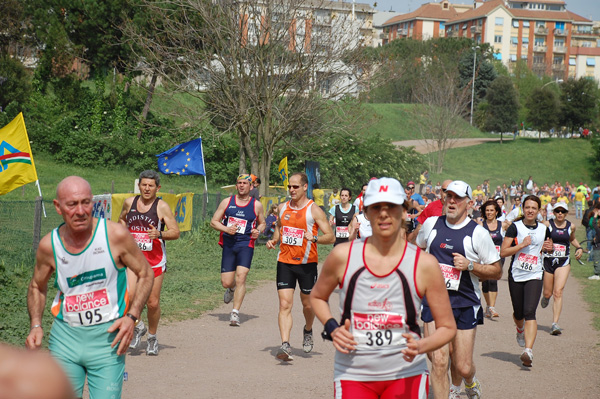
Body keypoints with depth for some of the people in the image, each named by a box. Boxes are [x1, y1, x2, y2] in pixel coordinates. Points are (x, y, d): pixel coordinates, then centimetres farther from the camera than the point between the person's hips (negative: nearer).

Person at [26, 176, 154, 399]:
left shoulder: (115, 235, -11)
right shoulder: (49, 245, -4)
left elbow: (145, 275, 2)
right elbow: (37, 287, 16)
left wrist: (132, 317, -11)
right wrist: (35, 326, 1)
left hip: (107, 335, -2)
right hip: (65, 334, 2)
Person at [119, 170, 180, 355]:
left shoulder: (162, 206, -6)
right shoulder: (129, 202, 5)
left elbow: (175, 232, -8)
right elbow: (122, 219, 27)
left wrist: (159, 234, -26)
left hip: (155, 260, -2)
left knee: (153, 303, 3)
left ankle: (152, 337, 27)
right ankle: (138, 327, 13)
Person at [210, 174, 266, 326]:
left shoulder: (256, 205, 6)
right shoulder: (227, 202, 6)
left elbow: (262, 223, 20)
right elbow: (213, 222, 8)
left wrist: (258, 231, -3)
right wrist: (226, 229, -11)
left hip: (246, 245, -1)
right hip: (228, 244, 1)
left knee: (241, 278, -17)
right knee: (226, 283, 1)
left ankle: (235, 313, -10)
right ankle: (232, 289, 40)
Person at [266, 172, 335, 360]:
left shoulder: (314, 210, -9)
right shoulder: (282, 207, 6)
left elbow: (331, 237, -9)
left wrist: (314, 238, -28)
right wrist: (273, 241, 4)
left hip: (307, 263, -3)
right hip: (285, 262, 3)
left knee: (308, 304, 12)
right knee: (284, 305, -9)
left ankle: (308, 331, 42)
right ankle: (285, 345, -15)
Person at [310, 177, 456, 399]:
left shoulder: (424, 264, -7)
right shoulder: (343, 256, -4)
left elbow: (447, 327, 0)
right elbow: (317, 297, 14)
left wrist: (421, 346, -19)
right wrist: (331, 329, -4)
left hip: (406, 375, 0)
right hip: (353, 375, 1)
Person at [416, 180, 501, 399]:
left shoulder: (478, 233, -6)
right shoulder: (431, 224, 4)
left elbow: (497, 271, -2)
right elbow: (417, 247, 25)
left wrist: (470, 265, -16)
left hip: (465, 304, -1)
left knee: (463, 367, 3)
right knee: (439, 361, -12)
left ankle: (470, 381, 39)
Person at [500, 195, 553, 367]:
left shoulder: (543, 229, 6)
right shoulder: (515, 227, -3)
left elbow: (549, 248, 25)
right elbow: (503, 252, -8)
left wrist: (549, 248, 2)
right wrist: (522, 245, -18)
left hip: (534, 276, 0)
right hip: (516, 275, 0)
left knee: (529, 312, -16)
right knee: (518, 313, 13)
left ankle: (528, 351, -24)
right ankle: (520, 330, 49)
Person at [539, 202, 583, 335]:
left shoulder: (571, 226, 5)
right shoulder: (547, 225, -3)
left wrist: (579, 248, 9)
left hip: (563, 263, 0)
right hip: (548, 260, 0)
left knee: (558, 292, -14)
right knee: (548, 293, 10)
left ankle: (555, 324, -15)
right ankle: (545, 297, 50)